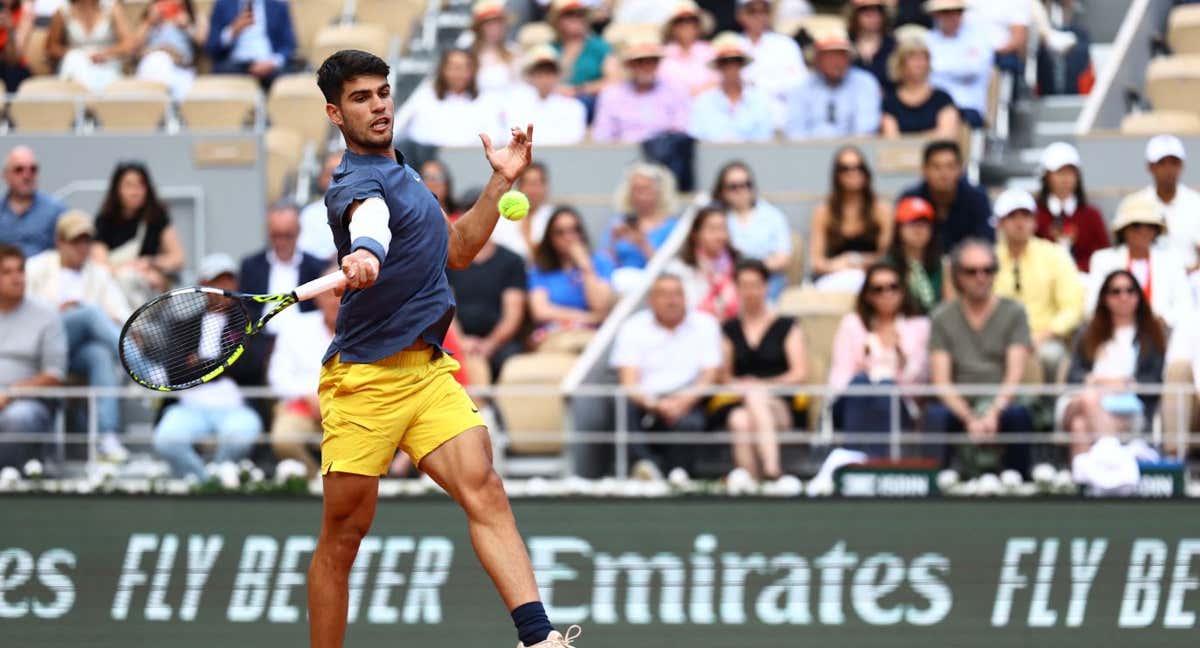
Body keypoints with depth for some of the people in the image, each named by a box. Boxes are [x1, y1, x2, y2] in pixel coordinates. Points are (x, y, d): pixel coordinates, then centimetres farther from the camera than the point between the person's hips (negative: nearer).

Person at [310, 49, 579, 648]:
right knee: (343, 538, 0)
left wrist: (501, 181, 17)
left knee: (482, 488, -17)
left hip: (428, 369, 6)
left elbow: (457, 250, 27)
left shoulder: (400, 171, 17)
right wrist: (364, 251, -60)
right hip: (363, 377, -6)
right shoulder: (355, 182, -12)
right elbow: (369, 215, -38)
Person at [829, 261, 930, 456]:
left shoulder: (919, 327, 20)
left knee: (886, 386, -34)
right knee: (860, 381, -33)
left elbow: (918, 375, 8)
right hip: (854, 407, 1)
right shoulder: (851, 324, 21)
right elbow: (840, 372, 7)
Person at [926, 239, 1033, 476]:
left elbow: (1014, 376, -2)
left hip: (1000, 403, 0)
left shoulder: (1014, 313, 8)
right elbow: (941, 382, -1)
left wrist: (993, 414, -21)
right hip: (959, 405, 0)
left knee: (1019, 414, -34)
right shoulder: (942, 318, 10)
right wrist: (970, 419, -18)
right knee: (936, 415, -33)